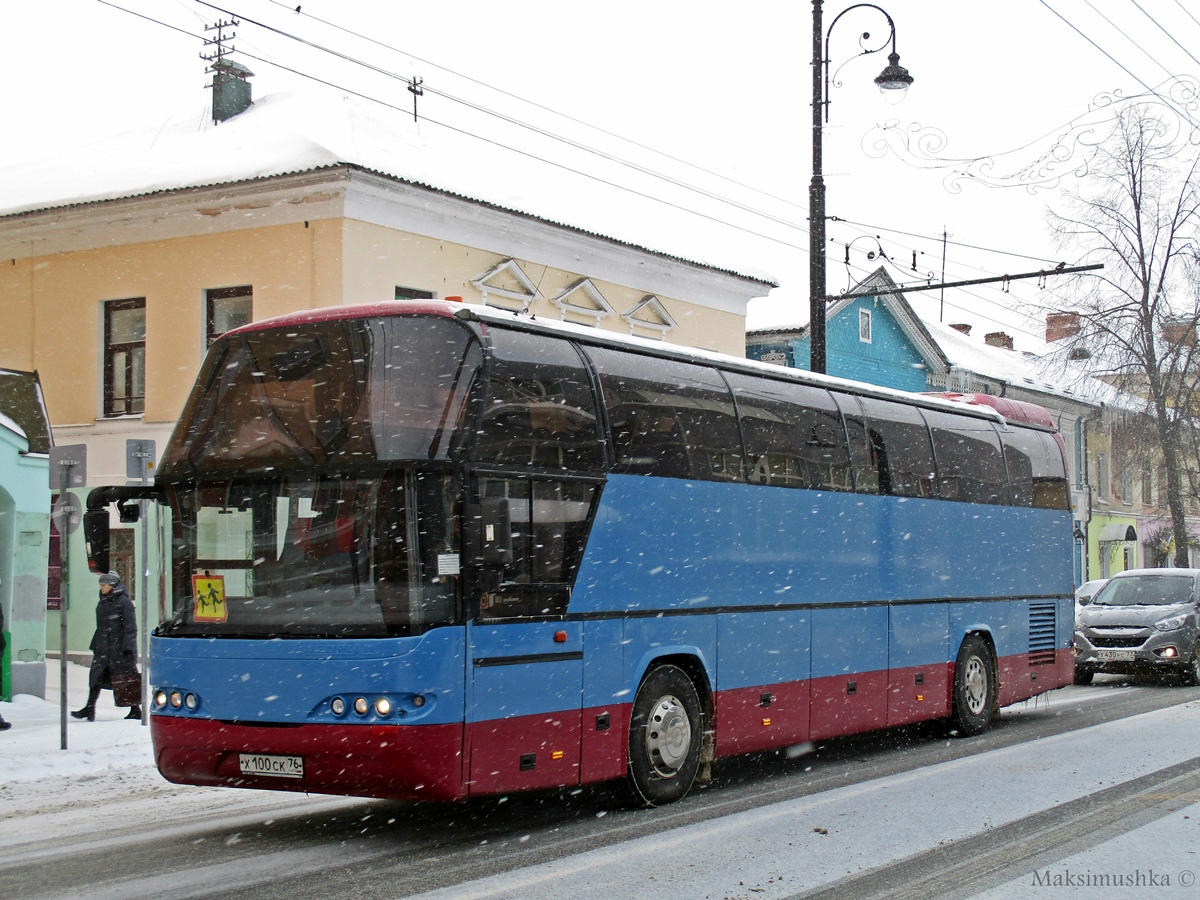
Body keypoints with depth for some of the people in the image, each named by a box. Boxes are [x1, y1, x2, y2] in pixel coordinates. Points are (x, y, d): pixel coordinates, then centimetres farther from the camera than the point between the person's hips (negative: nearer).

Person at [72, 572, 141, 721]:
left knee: (127, 679, -1)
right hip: (103, 647, 8)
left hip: (120, 647, -8)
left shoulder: (123, 601, -9)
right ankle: (89, 708, 3)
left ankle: (136, 710, 8)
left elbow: (130, 627, -13)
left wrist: (128, 647, -19)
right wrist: (95, 645, 19)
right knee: (97, 676, 2)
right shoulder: (103, 602, 15)